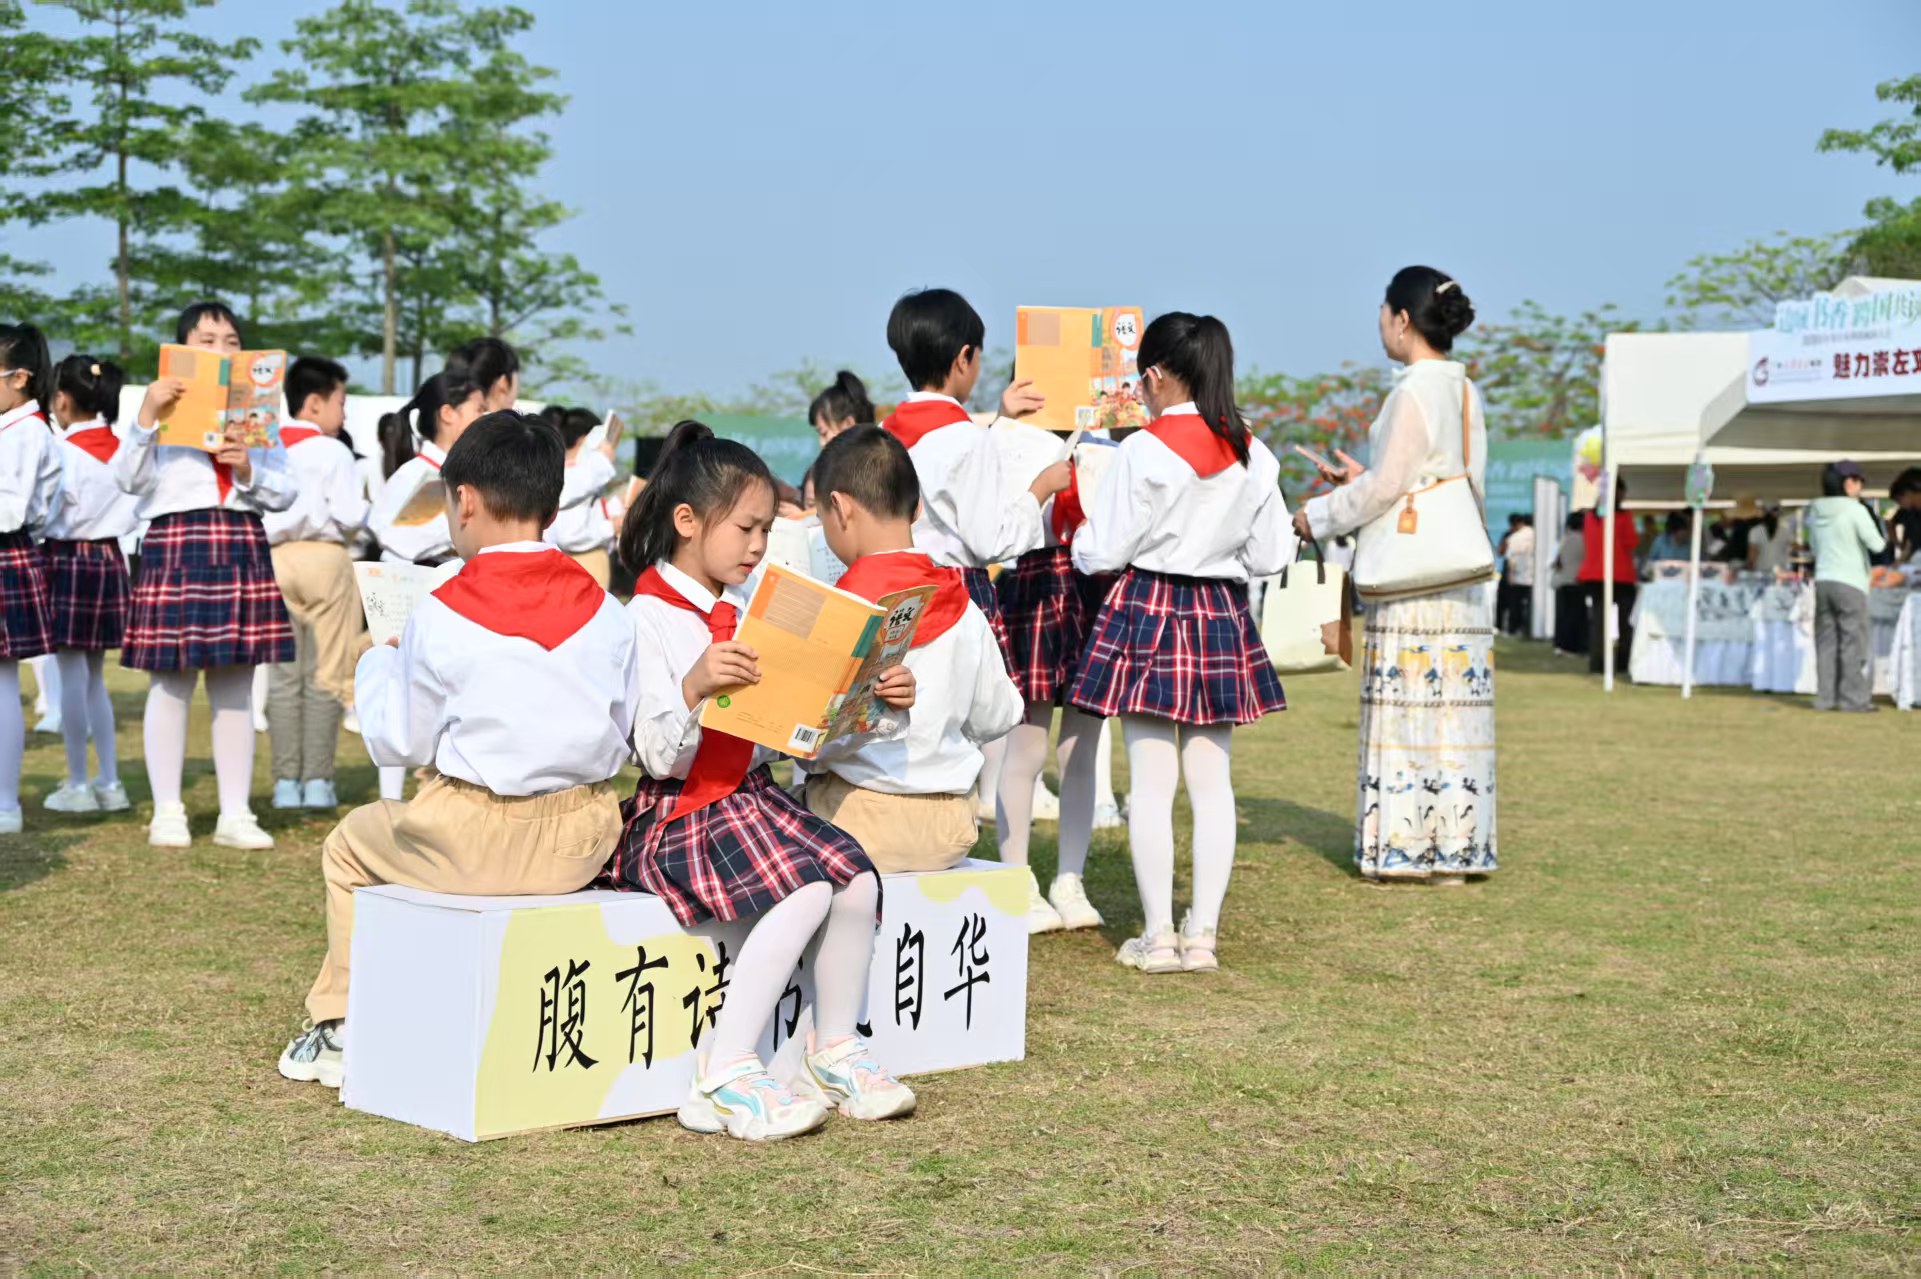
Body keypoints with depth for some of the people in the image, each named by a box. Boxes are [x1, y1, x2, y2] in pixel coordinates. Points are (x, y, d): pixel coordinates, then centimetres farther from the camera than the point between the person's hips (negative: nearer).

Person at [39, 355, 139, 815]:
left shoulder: (65, 452, -13)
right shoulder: (121, 449, 5)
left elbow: (47, 514, -13)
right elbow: (132, 515, 8)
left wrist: (31, 536, 4)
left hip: (66, 559, -6)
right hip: (109, 560, 6)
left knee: (73, 677, 0)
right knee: (95, 677, 14)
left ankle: (78, 785, 5)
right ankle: (109, 781, 14)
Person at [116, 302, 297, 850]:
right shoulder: (161, 407, 5)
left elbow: (284, 492, 8)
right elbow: (129, 479, -7)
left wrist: (247, 468, -10)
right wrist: (146, 415, -16)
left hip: (243, 550, 3)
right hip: (174, 546, -3)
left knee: (235, 689, 6)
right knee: (170, 684, 0)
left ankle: (235, 815, 12)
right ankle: (167, 814, 9)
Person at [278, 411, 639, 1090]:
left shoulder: (442, 616, -11)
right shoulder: (605, 610, 1)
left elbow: (398, 742, -2)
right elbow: (623, 731, 8)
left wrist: (377, 665, 15)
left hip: (477, 842, -5)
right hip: (583, 841, 5)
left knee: (350, 845, 23)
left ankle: (342, 1027, 28)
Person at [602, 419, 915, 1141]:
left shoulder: (748, 611, 15)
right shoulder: (648, 618, -9)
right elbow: (658, 757, -17)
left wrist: (876, 699, 3)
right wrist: (694, 687, -34)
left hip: (753, 794, 7)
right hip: (675, 814, -7)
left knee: (855, 878, -16)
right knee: (803, 889, -27)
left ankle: (836, 1053, 2)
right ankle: (723, 1076, -22)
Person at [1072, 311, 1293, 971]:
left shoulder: (1144, 451, -13)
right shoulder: (1253, 456, 2)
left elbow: (1101, 553, -11)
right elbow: (1270, 555, 7)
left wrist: (1081, 543, 11)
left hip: (1149, 609, -4)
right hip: (1223, 615, 5)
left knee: (1151, 780, 1)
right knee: (1213, 779, 8)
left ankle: (1157, 936, 4)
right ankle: (1203, 933, 9)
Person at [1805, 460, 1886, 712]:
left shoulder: (1815, 512, 8)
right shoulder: (1855, 510, -10)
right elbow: (1876, 545, -9)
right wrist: (1884, 540, 11)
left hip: (1822, 580, 6)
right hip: (1850, 582, -6)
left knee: (1826, 641, 8)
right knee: (1853, 641, -1)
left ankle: (1826, 697, 8)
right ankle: (1853, 697, -2)